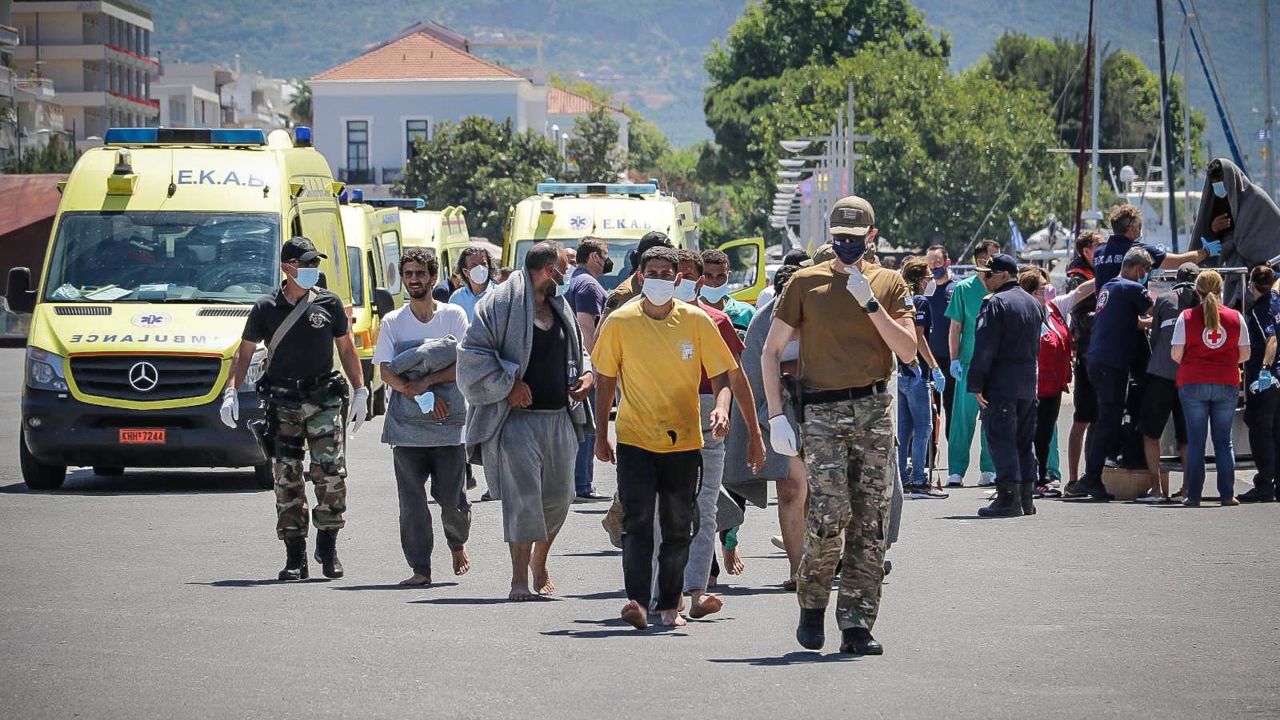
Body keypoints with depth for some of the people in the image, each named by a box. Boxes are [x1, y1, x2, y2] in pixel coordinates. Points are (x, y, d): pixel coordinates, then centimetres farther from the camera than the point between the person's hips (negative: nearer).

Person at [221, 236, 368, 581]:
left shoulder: (329, 304, 7)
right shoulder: (266, 308, 5)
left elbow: (347, 349, 15)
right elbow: (245, 352, 13)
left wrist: (360, 391, 10)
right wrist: (231, 392, 2)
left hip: (324, 400, 0)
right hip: (282, 403, 0)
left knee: (330, 473, -11)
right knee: (287, 479, -1)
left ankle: (328, 544, 6)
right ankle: (295, 557, 4)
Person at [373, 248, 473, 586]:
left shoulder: (453, 315, 5)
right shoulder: (392, 322, 9)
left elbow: (464, 364, -3)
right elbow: (386, 371, 1)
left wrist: (424, 382, -14)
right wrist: (420, 395, -12)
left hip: (449, 423, -1)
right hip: (406, 426, 1)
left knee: (452, 499, -1)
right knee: (411, 501, -4)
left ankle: (458, 544, 28)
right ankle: (420, 568, 1)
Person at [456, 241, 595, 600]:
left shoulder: (559, 307, 16)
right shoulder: (502, 303, -8)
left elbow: (577, 351, 28)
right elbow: (473, 354, -12)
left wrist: (587, 374, 8)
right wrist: (508, 385, -17)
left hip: (559, 417, 7)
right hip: (517, 418, -7)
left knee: (557, 496, 10)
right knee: (522, 496, -12)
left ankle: (539, 561, 33)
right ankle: (519, 577, -7)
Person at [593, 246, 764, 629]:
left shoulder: (696, 321, -4)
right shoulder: (620, 322, -4)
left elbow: (725, 374, 2)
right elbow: (606, 379, 7)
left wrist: (721, 407, -19)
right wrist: (601, 434, 10)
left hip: (683, 442, 1)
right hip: (635, 439, -1)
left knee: (678, 529, 8)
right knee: (637, 520, -16)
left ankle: (668, 605, 19)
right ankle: (637, 601, -22)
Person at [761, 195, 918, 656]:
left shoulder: (889, 285, 9)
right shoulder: (805, 283, 5)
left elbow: (908, 351, -2)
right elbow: (771, 350, 6)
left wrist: (870, 302, -10)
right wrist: (775, 414, -2)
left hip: (874, 411, 2)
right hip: (822, 413, -2)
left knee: (869, 524, 0)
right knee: (830, 514, -15)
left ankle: (857, 626, 5)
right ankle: (812, 604, 9)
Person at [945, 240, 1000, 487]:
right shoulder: (964, 288, 2)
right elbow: (955, 327, 4)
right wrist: (954, 359, -5)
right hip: (969, 362, -2)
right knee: (963, 415, -4)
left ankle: (989, 469, 11)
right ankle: (956, 471, -1)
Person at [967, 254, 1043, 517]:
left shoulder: (996, 303, -11)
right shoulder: (1033, 303, 16)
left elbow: (984, 347, -16)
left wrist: (976, 384, -15)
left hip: (1000, 384, -8)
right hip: (1029, 383, 8)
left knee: (1000, 439, -7)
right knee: (1024, 440, 13)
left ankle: (1008, 498, -13)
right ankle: (1026, 497, 15)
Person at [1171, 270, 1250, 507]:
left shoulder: (1187, 317, -5)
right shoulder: (1235, 318, 0)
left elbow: (1176, 355, -5)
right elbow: (1245, 354, 4)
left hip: (1193, 383, -1)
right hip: (1227, 385, 1)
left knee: (1196, 442, 4)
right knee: (1224, 441, 8)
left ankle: (1193, 495, 2)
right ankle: (1227, 494, 5)